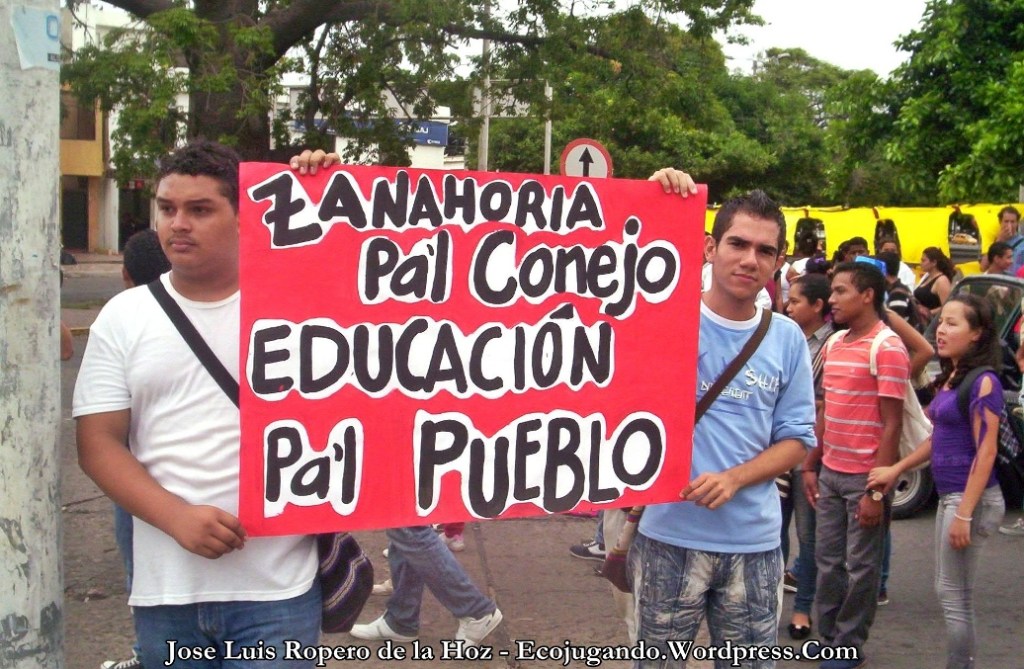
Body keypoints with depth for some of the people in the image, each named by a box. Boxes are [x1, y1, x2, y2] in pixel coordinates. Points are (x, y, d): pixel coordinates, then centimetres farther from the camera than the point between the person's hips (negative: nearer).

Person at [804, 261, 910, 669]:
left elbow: (892, 425, -14)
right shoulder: (835, 343, 10)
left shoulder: (887, 348, -12)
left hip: (865, 478, -7)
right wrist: (811, 465, 14)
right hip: (830, 473, 7)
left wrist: (877, 491, -17)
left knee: (860, 567, 6)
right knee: (828, 561, 13)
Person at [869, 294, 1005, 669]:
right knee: (948, 592, 15)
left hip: (971, 499, -9)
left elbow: (985, 452, -18)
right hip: (949, 496, 9)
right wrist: (896, 470, 14)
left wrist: (964, 513, -21)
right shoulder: (950, 378, 11)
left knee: (954, 595, -1)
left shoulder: (983, 382, -15)